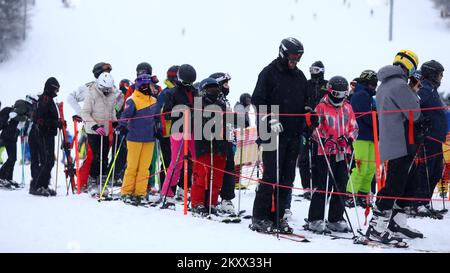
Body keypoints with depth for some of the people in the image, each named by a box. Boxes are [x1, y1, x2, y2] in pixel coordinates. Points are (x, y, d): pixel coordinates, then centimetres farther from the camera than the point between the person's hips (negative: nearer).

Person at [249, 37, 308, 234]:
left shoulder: (299, 76, 17)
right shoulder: (269, 73, -2)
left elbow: (305, 103, 25)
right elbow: (258, 100, -8)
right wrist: (271, 120, -18)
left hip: (293, 135, 6)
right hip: (272, 134, -6)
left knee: (287, 177, 5)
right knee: (271, 175, -9)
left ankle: (277, 216, 11)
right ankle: (259, 218, -4)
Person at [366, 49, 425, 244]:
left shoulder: (383, 86, 17)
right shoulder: (400, 85, -15)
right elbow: (414, 113, -16)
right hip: (401, 145, -10)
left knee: (410, 183, 17)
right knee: (394, 185, -9)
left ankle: (397, 223, 21)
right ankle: (376, 227, -9)